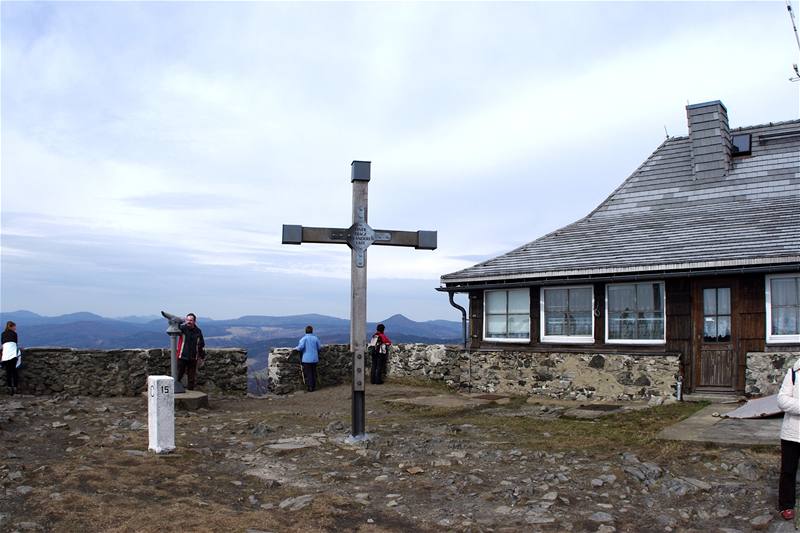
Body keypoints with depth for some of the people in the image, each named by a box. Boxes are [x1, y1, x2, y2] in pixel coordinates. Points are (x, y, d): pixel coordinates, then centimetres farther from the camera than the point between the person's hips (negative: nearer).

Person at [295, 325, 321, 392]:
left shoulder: (304, 338, -10)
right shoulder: (315, 338, 1)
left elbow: (300, 347, -22)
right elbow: (319, 347, 6)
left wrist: (296, 348, -1)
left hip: (306, 359, -4)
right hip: (314, 359, 4)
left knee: (308, 374, 3)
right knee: (314, 373, 13)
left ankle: (310, 387, 3)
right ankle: (314, 386, 18)